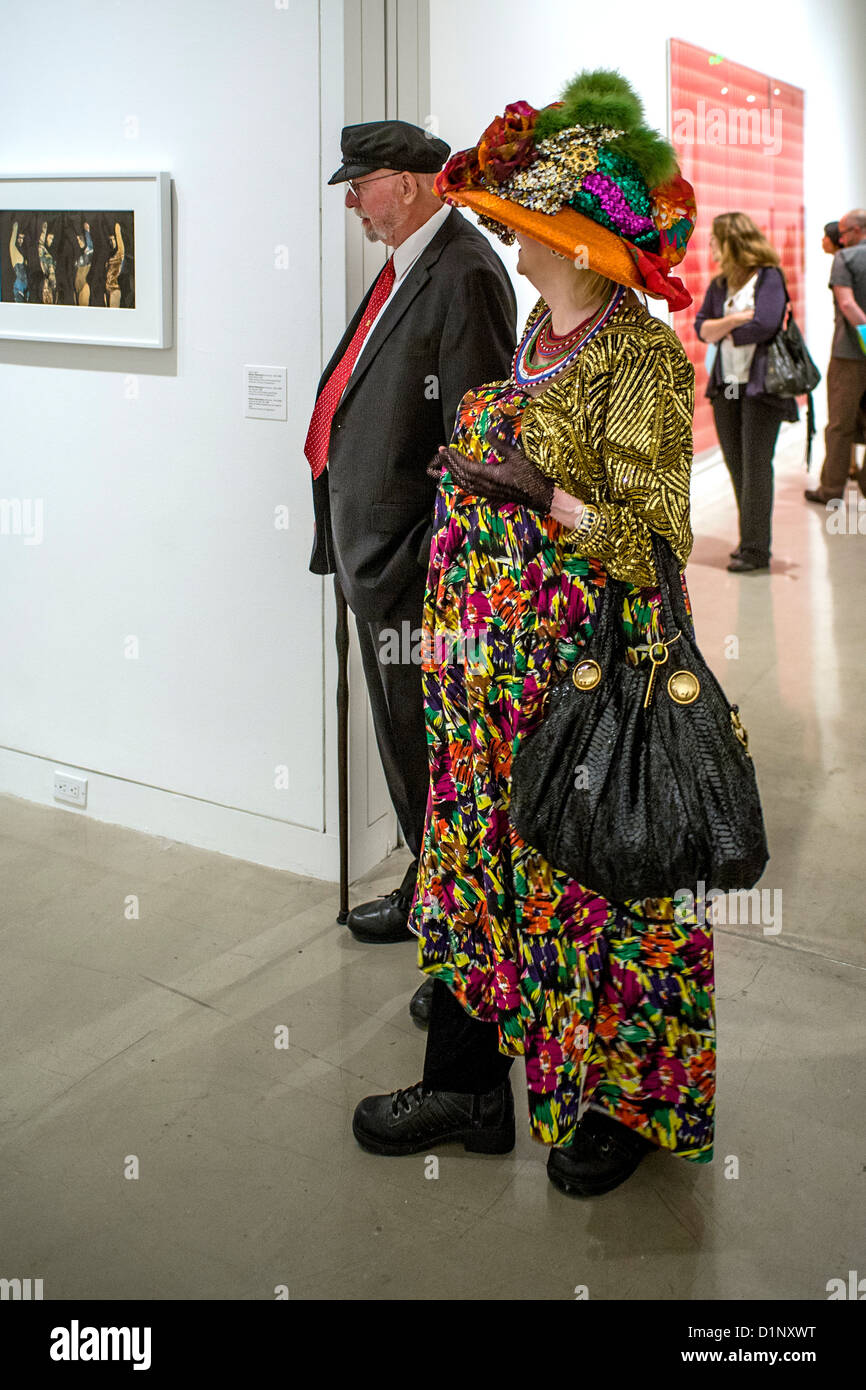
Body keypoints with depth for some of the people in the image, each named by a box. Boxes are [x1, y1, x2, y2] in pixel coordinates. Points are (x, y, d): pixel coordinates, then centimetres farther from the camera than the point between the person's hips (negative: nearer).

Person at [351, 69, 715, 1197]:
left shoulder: (642, 357, -13)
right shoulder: (536, 336, 11)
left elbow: (651, 539, -15)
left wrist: (545, 495, -23)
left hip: (584, 676, -8)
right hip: (492, 668, 8)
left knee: (595, 881, 4)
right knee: (478, 857, 13)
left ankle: (624, 1102, 24)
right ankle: (467, 1084, 28)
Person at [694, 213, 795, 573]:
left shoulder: (769, 277, -6)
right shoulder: (719, 284, 12)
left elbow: (764, 326, -18)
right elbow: (701, 328, 3)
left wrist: (723, 333, -4)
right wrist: (736, 320, -13)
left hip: (760, 384, -6)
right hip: (726, 384, 6)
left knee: (755, 465, -5)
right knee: (736, 465, 9)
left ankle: (756, 549, -1)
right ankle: (751, 539, 20)